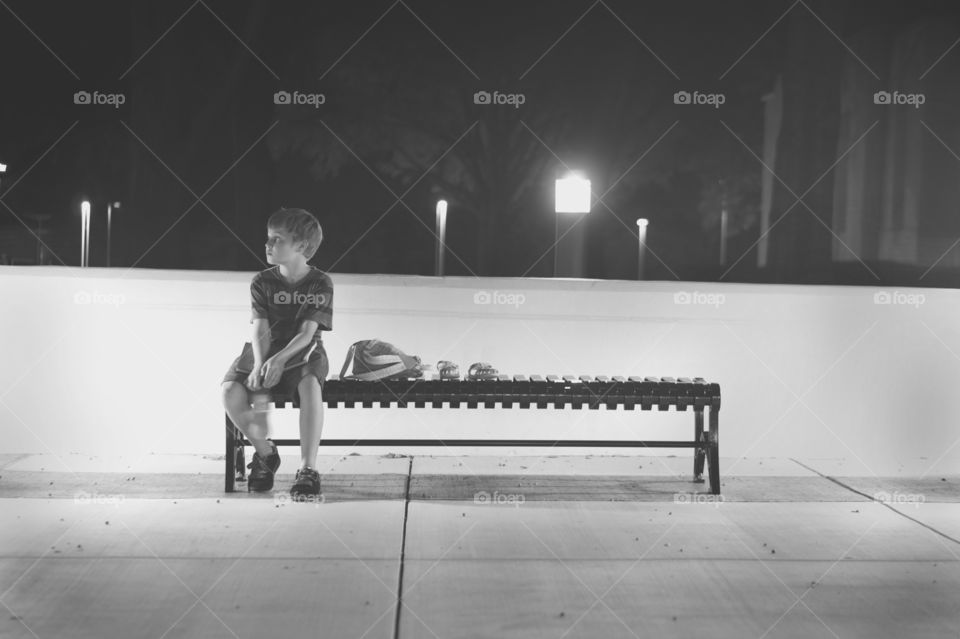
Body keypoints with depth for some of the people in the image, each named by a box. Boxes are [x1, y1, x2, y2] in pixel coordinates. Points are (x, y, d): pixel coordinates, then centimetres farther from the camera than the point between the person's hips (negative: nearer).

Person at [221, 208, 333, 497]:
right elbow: (260, 330, -6)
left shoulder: (320, 284, -5)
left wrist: (280, 359, -30)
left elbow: (307, 333, -14)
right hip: (266, 354, 3)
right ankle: (265, 452, 0)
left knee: (310, 384, -39)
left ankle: (308, 468, -33)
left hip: (304, 353, -3)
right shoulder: (262, 282, 3)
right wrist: (259, 364, -26)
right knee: (231, 391, -26)